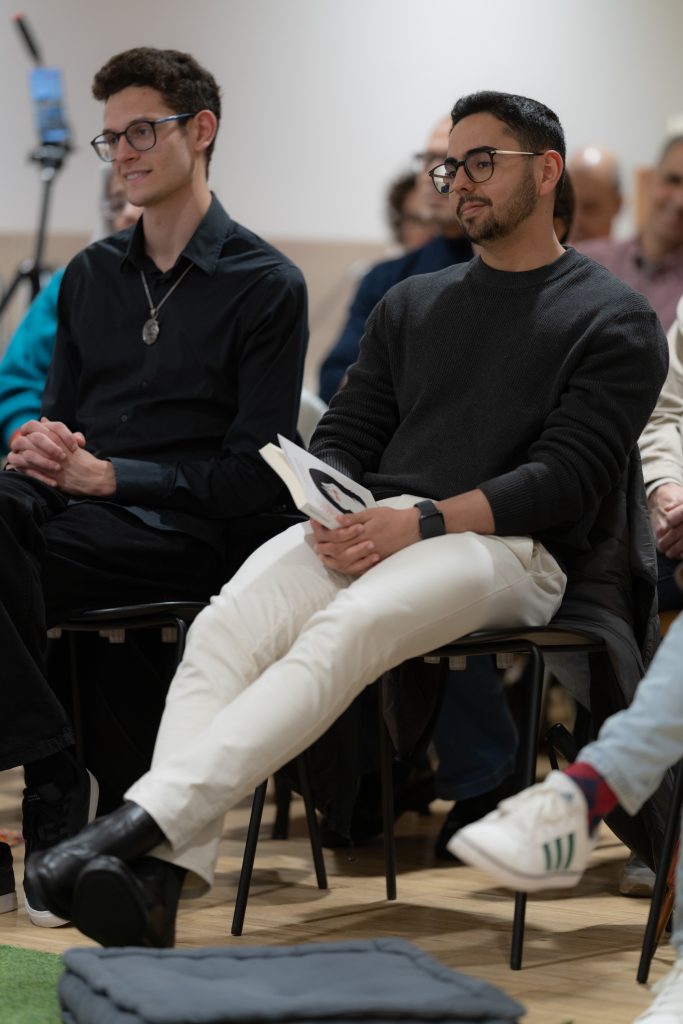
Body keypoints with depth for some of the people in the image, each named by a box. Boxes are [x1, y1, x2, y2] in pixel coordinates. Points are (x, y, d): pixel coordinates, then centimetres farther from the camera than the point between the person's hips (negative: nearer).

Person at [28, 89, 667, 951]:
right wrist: (333, 513, -5)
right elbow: (343, 435, 20)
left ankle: (146, 819, -50)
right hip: (367, 525, 5)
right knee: (227, 626, -28)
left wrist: (424, 521, -17)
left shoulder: (613, 320, 8)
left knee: (346, 631, -36)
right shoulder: (411, 304, 27)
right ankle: (162, 876, -45)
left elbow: (571, 480, -4)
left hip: (508, 548, -4)